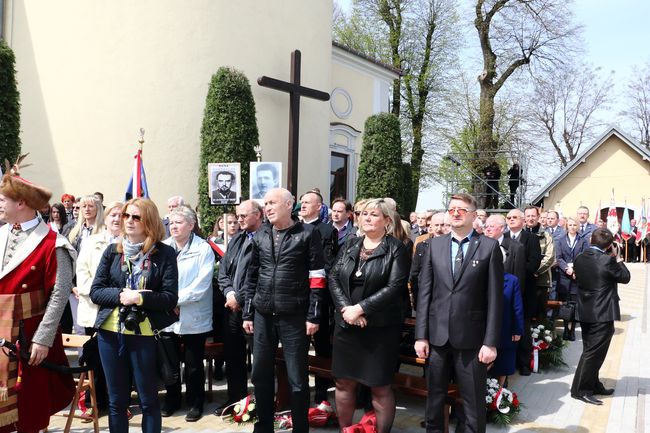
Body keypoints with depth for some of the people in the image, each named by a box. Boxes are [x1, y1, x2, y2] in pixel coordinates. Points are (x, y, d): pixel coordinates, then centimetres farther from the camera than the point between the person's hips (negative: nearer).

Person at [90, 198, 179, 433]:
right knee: (116, 400, 14)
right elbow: (95, 291, 3)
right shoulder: (112, 251, 6)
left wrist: (140, 298, -20)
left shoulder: (165, 253, -4)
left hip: (145, 334, -3)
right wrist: (120, 295, -13)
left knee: (148, 399, 8)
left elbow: (170, 298, -8)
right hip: (110, 333, 3)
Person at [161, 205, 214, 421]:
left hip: (193, 317, -3)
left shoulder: (203, 249, -7)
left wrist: (176, 298, -16)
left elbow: (202, 284, -14)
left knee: (193, 364, 7)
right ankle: (172, 400, 33)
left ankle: (195, 403, 24)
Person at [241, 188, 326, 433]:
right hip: (263, 315, 5)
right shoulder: (260, 236, 9)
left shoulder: (308, 234, -4)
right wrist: (247, 313, 11)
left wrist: (313, 315, -10)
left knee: (297, 378, 4)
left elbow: (317, 278, -6)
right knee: (260, 375, 13)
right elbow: (251, 277, 14)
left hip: (295, 316, -4)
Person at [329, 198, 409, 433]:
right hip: (346, 324, 5)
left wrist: (360, 308, -18)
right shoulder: (350, 245, 9)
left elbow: (395, 287, -16)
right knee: (344, 382, 12)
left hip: (380, 328, -4)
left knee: (380, 387, 5)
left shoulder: (396, 248, -6)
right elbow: (333, 278, 2)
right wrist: (345, 308, -13)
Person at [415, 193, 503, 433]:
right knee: (434, 399, 16)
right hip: (437, 336, 3)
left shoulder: (489, 246, -2)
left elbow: (495, 298, -5)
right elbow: (424, 292, 3)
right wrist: (421, 335, -1)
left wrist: (491, 342, -9)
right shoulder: (435, 245, 6)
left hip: (471, 339, -2)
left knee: (474, 403, 9)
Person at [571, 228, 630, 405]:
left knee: (590, 350, 19)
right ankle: (580, 389, 6)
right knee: (594, 352, 1)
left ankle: (592, 384, 31)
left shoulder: (579, 258, 2)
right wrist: (617, 258, 4)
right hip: (603, 314, -7)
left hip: (585, 311, 7)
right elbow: (625, 277, -6)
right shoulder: (607, 260, -18)